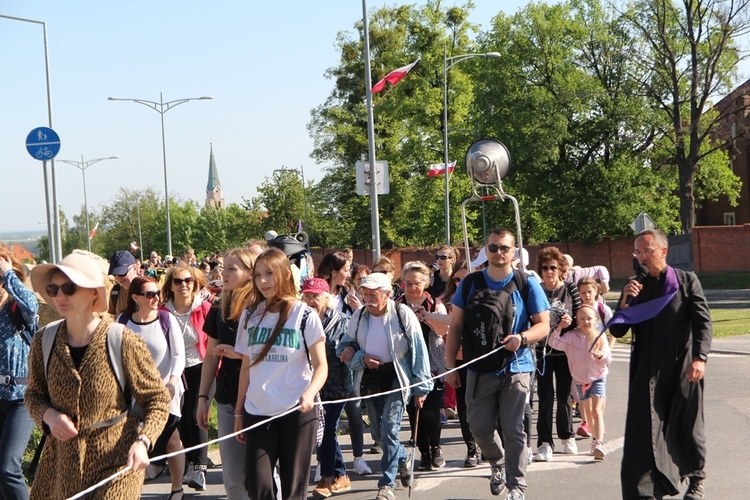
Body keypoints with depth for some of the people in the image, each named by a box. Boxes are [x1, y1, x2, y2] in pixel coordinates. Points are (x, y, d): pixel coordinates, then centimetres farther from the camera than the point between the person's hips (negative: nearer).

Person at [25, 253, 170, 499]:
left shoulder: (124, 342, -13)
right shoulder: (44, 341, -2)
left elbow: (157, 399, -5)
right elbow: (34, 393, 12)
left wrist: (142, 442, -20)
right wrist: (48, 415, -10)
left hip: (115, 462, -4)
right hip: (60, 460, 4)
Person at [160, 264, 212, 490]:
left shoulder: (204, 308, -8)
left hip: (199, 368, -3)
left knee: (195, 416, -13)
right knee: (181, 418, 7)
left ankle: (199, 469, -8)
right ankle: (190, 463, 22)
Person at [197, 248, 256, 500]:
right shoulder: (220, 308, 8)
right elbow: (211, 355, 14)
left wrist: (239, 354, -18)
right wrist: (203, 397, 12)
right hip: (227, 401, 5)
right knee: (233, 476, 6)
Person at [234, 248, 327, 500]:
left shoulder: (304, 316, -3)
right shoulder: (250, 316, 8)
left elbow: (321, 366, -5)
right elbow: (246, 367, 13)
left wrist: (309, 393, -24)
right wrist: (239, 412, 11)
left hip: (296, 413, -3)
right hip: (257, 413, 3)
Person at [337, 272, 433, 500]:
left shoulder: (403, 314, -10)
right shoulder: (359, 316, 1)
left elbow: (418, 352, -7)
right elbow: (344, 348, 8)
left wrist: (420, 387, -7)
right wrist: (361, 357, -14)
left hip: (395, 377, -5)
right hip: (369, 378, 5)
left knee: (389, 430, -15)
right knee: (378, 432, 13)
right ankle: (403, 459, 42)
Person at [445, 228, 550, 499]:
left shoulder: (527, 284, 0)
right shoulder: (469, 283, 4)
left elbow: (544, 324, 0)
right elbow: (456, 326, 7)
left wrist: (522, 338, -20)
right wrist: (450, 365, 1)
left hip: (516, 367, -2)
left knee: (513, 430, -3)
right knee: (480, 427, 3)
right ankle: (498, 464, 32)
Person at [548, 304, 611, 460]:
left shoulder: (599, 337, -8)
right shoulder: (572, 336, -7)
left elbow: (609, 358, -8)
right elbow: (554, 343, -17)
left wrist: (601, 355, -29)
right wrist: (560, 327, -28)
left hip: (598, 378, -3)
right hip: (580, 380, 3)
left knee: (596, 411, -17)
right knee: (588, 411, 18)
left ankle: (598, 444, -25)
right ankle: (595, 439, 36)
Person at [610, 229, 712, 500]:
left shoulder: (686, 281, 1)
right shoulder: (634, 287, 9)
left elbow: (703, 321, -3)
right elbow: (617, 331, 8)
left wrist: (699, 357, -16)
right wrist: (625, 302, -9)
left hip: (682, 368, -2)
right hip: (646, 370, 2)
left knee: (687, 426, 9)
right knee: (642, 429, -7)